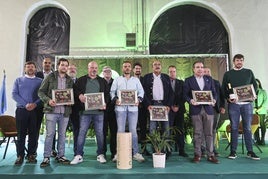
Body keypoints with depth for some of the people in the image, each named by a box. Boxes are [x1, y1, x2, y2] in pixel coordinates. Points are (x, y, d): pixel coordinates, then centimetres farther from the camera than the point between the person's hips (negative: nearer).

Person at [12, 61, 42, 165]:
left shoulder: (40, 81, 10)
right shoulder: (18, 80, 12)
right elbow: (14, 94, 1)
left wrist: (35, 104, -16)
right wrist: (25, 104, -12)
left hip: (35, 110, 0)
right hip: (21, 110, 0)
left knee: (33, 133, 3)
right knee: (21, 133, 1)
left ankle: (31, 155, 10)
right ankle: (20, 156, 7)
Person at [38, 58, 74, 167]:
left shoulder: (70, 80, 13)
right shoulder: (50, 77, 3)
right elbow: (41, 92, 1)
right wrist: (48, 100, -16)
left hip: (65, 111, 3)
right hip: (51, 110, -3)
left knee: (62, 134, 10)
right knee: (50, 134, -2)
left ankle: (60, 156, 20)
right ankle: (46, 157, 9)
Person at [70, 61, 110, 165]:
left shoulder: (102, 81, 14)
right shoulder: (81, 80, 11)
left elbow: (107, 94, 9)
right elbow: (75, 91, 4)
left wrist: (105, 103, -6)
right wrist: (79, 95, -16)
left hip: (99, 111, 1)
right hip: (85, 111, -1)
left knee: (100, 133, 5)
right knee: (82, 133, 1)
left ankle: (100, 154, 17)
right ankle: (78, 155, 11)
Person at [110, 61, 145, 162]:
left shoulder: (136, 80, 15)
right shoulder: (117, 80, 12)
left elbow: (141, 91, 11)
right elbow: (112, 91, 7)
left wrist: (139, 99, -6)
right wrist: (115, 99, -10)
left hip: (133, 107, 1)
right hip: (120, 107, -1)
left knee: (133, 130, 2)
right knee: (120, 130, 1)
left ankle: (136, 153, 8)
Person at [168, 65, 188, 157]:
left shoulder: (181, 83, 14)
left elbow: (183, 96, 8)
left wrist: (178, 106, -4)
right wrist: (171, 106, -7)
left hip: (179, 109, 3)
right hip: (169, 109, -2)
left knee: (180, 130, 3)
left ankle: (181, 150, 9)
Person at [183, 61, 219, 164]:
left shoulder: (209, 79, 14)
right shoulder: (188, 80, 6)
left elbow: (214, 92, 13)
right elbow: (185, 94, 1)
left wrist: (214, 100, -6)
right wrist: (191, 101, -16)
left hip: (208, 108, 2)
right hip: (196, 109, -2)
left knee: (209, 133, 4)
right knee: (197, 133, 2)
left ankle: (210, 155, 11)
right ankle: (197, 155, 11)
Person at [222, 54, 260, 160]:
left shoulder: (249, 72, 12)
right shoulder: (228, 74, 9)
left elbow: (255, 85, 12)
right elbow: (223, 89, 7)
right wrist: (228, 98, -9)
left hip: (247, 103, 1)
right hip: (233, 104, -1)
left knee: (247, 128, 3)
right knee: (234, 128, 1)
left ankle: (250, 151, 10)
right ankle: (233, 151, 7)